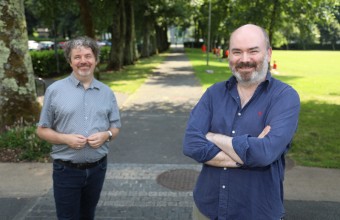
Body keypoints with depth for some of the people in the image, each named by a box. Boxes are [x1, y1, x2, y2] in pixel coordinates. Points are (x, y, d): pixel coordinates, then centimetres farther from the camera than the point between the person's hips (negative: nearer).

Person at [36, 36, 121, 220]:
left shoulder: (107, 92, 3)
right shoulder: (55, 90, -5)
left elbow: (115, 127, 9)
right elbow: (42, 130, -2)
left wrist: (106, 135, -14)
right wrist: (66, 138, -19)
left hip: (97, 168, 3)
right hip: (66, 170, -2)